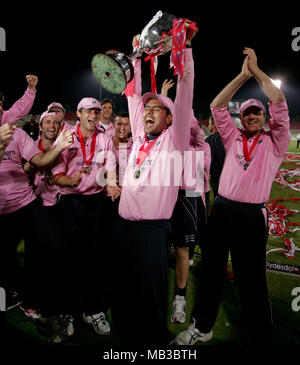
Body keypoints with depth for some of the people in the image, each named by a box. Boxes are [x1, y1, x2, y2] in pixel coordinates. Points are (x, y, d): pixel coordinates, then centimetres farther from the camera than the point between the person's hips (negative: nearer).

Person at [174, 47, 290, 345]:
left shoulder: (274, 142, 5)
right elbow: (216, 106, 6)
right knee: (212, 270, 14)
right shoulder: (233, 138, 12)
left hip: (252, 215, -3)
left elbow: (279, 102, -5)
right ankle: (202, 326, 33)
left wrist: (256, 70, 1)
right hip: (221, 209, 4)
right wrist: (242, 75, 3)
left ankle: (260, 338, 23)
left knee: (252, 282, 3)